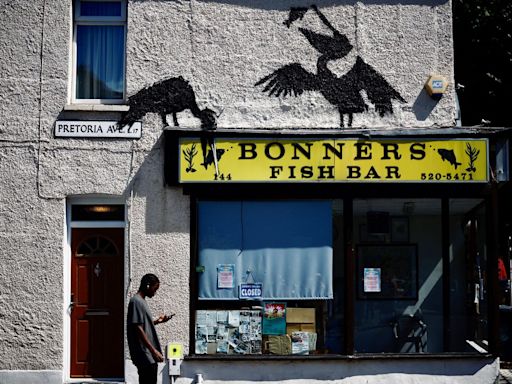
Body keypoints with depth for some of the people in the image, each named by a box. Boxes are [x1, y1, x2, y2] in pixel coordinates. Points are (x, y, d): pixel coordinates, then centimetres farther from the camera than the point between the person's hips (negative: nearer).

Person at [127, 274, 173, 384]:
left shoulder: (141, 301, 16)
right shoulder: (136, 301, -14)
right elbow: (138, 329, -20)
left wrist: (157, 321, 12)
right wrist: (153, 350, -21)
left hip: (148, 355, 10)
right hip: (144, 354, -10)